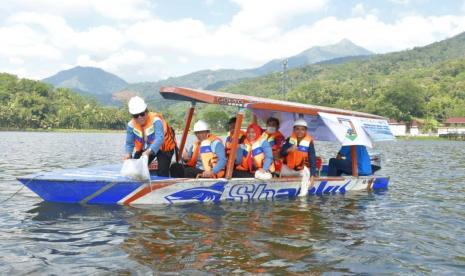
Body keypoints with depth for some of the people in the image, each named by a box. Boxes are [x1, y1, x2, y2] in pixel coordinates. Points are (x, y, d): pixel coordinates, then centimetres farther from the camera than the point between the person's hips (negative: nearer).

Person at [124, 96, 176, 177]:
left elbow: (159, 139, -44)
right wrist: (128, 154, -33)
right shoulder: (131, 125, -15)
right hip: (145, 149, 6)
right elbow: (129, 143, -11)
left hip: (163, 148, -5)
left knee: (162, 173, -19)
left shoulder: (156, 120, -32)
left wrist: (148, 152, -60)